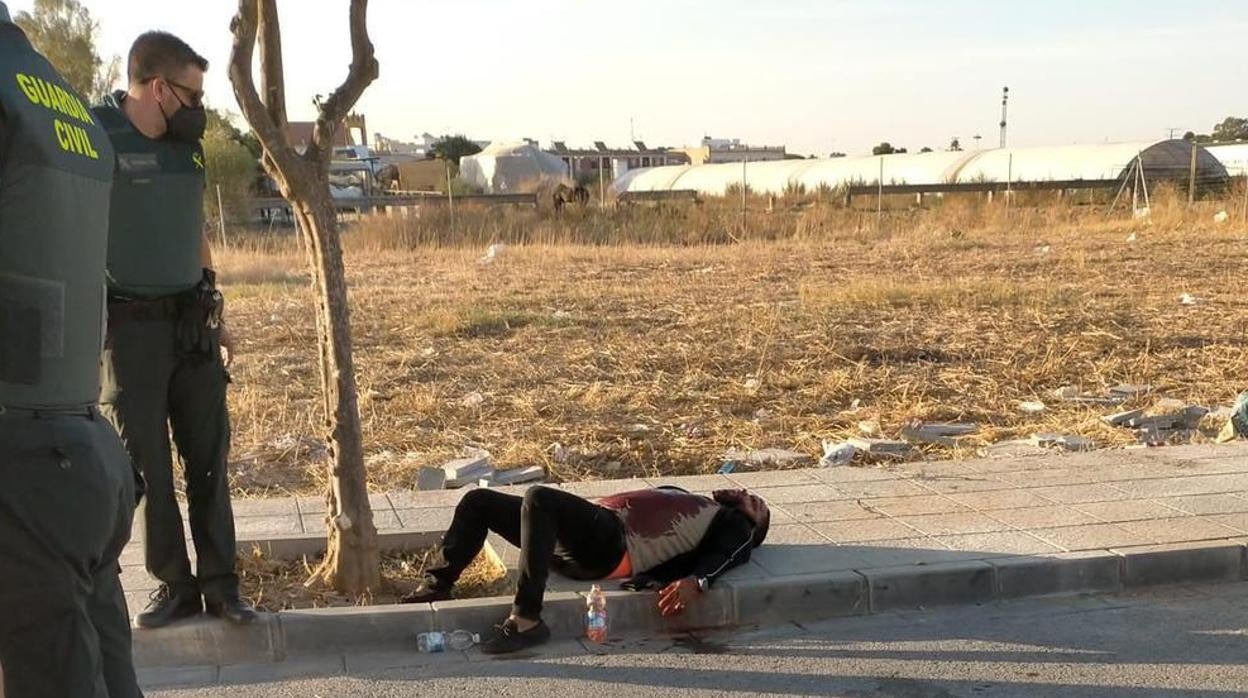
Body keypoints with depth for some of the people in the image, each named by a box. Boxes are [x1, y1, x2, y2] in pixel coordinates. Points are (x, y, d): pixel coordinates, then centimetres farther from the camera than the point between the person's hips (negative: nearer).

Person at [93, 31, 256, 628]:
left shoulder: (187, 146, 9)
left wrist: (215, 316, 19)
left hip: (192, 324, 5)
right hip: (131, 328, -5)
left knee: (208, 458, 6)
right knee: (147, 464, 4)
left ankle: (219, 583, 14)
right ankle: (173, 584, 15)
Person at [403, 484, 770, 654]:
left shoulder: (735, 525, 14)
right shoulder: (685, 497, 36)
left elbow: (726, 556, -7)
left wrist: (696, 581, -30)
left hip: (610, 543, -8)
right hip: (589, 528, 8)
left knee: (539, 498, -35)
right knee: (478, 500, 6)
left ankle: (526, 622, -34)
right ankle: (437, 586, 4)